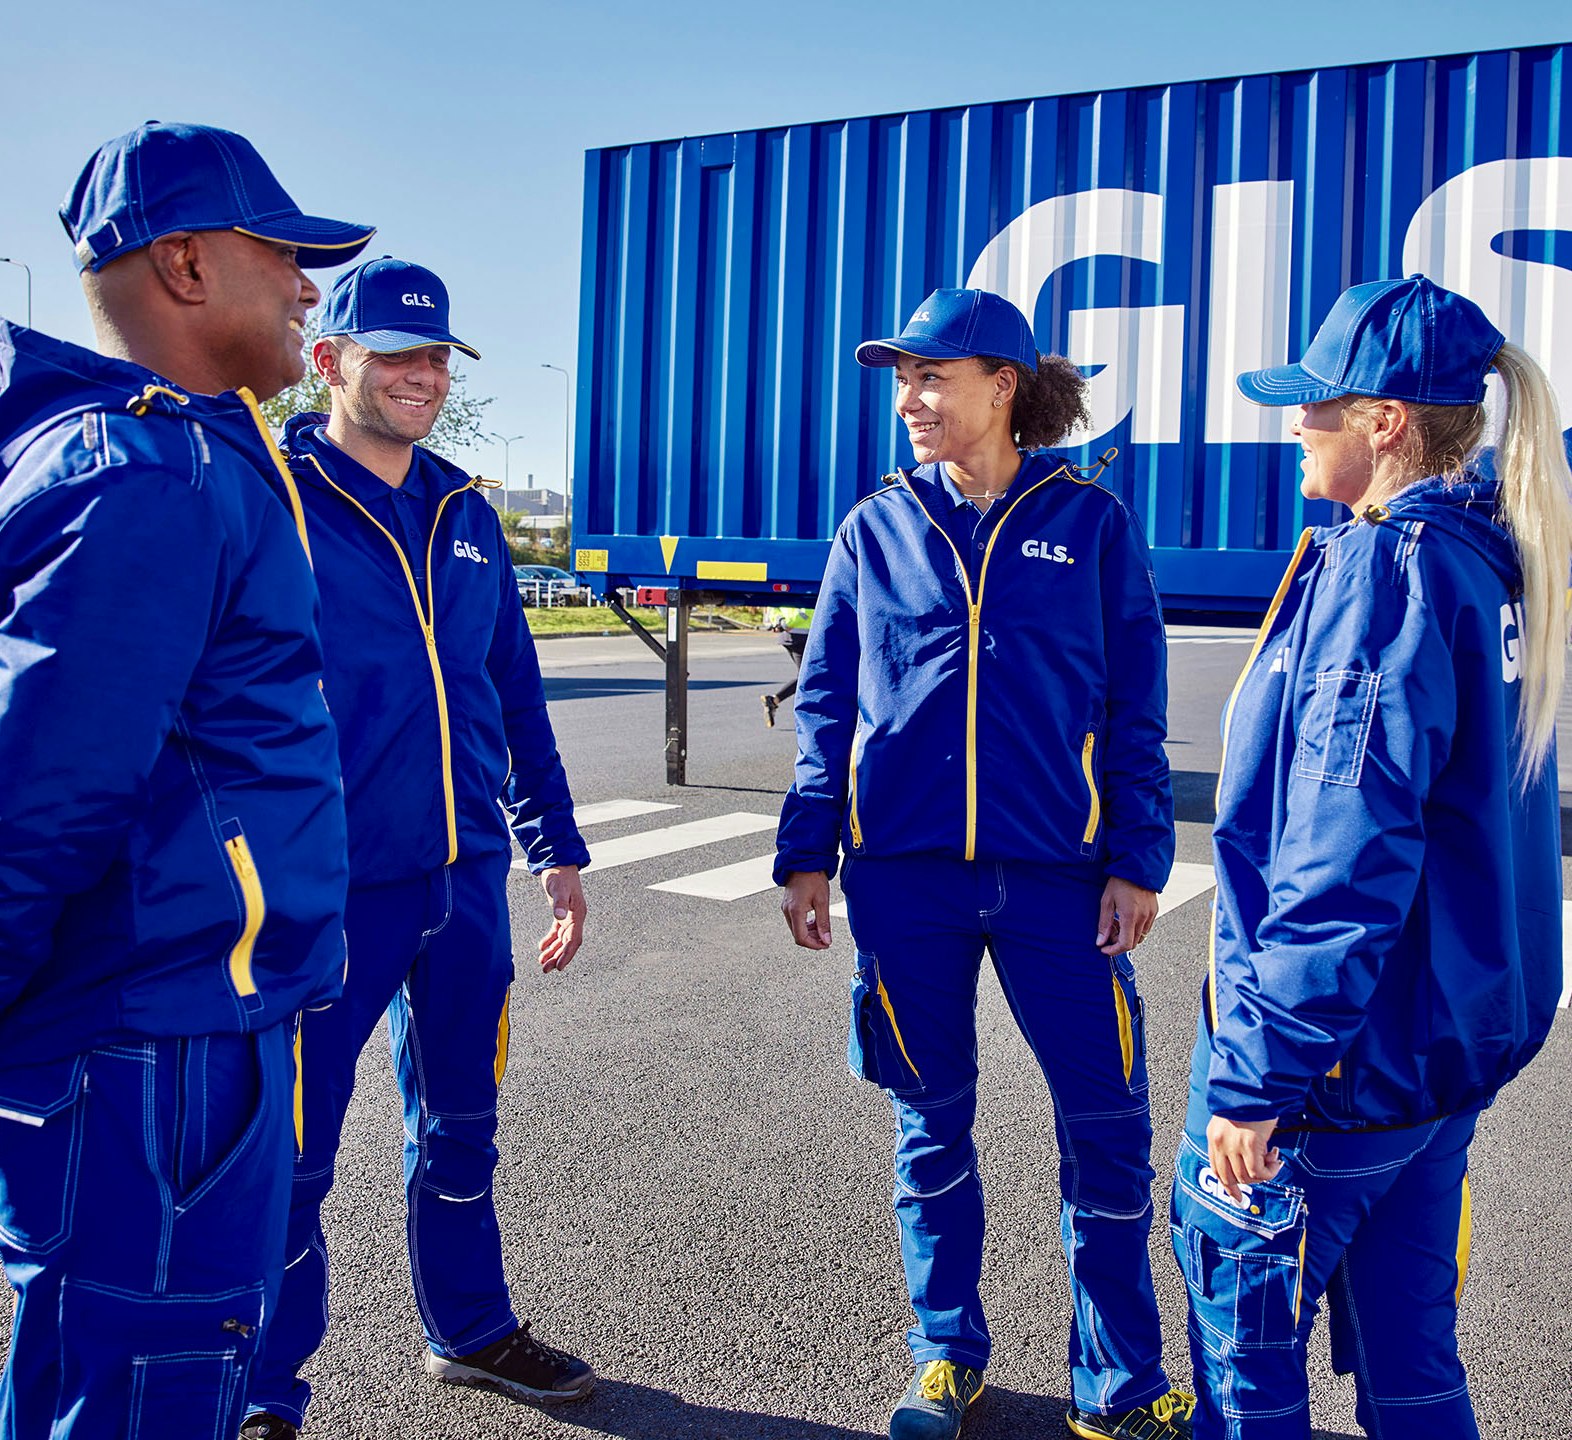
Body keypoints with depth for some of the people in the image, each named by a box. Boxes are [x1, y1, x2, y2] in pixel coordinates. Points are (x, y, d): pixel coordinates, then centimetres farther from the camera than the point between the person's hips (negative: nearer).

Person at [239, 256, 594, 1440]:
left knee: (461, 1123, 19)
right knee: (292, 1152, 5)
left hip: (466, 879, 6)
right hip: (326, 890, -5)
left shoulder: (466, 513, 10)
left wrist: (556, 847, 15)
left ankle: (471, 1330, 39)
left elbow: (515, 691, 15)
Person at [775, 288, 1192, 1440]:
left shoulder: (1090, 523, 2)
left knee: (1108, 1127, 2)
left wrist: (1136, 860, -2)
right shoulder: (878, 526, 6)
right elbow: (827, 701, 8)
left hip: (1055, 871, -1)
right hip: (904, 872, 1)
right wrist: (807, 852, 4)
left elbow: (1135, 707, 3)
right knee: (932, 1124, 12)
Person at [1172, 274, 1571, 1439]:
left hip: (1348, 1047, -9)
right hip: (1459, 1032, 9)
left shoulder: (1386, 568, -18)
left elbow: (1344, 859, -24)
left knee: (1243, 1306, 9)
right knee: (1406, 1330, 20)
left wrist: (1254, 1077, -20)